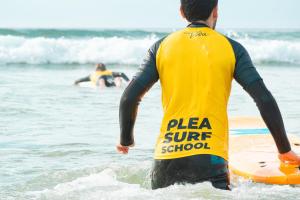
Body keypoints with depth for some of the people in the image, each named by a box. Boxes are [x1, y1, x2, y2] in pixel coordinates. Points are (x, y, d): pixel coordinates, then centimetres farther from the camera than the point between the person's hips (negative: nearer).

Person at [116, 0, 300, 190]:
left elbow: (129, 98, 6)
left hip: (166, 161, 2)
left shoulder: (162, 47, 11)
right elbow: (265, 100, 1)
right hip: (211, 160, -2)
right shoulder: (231, 48, 6)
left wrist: (125, 140, 24)